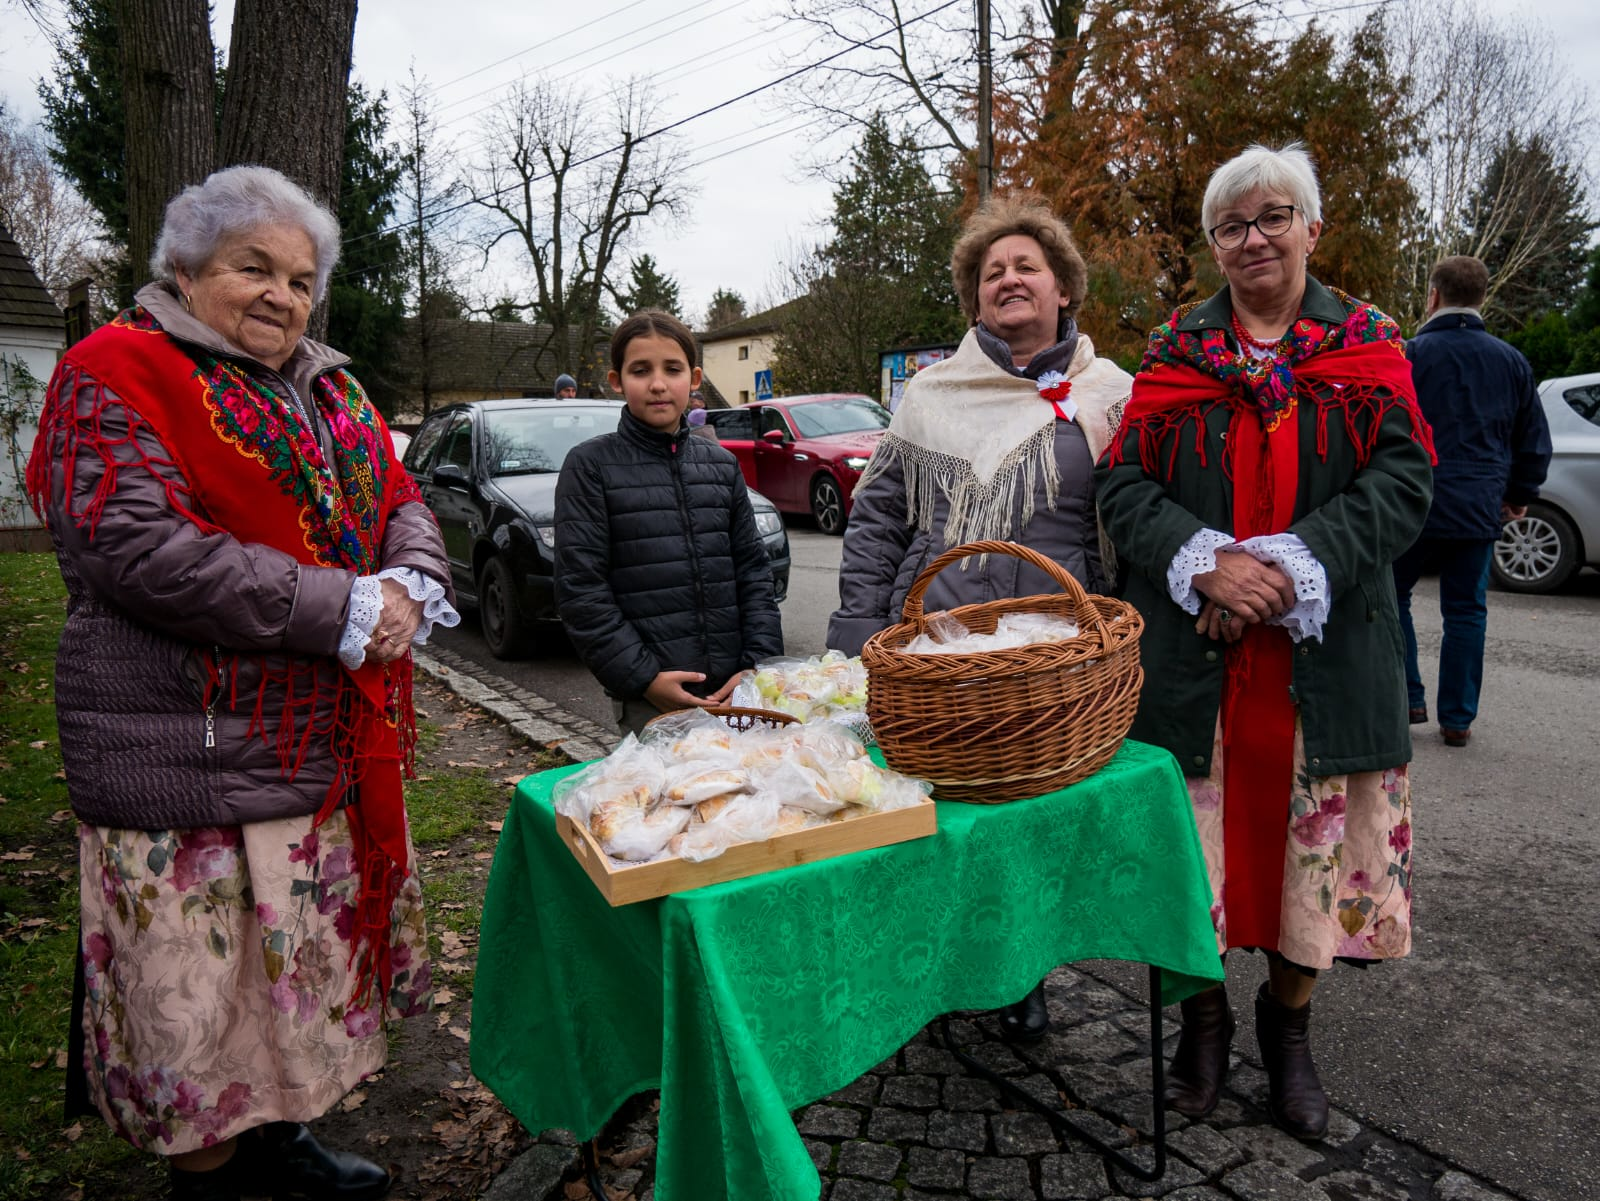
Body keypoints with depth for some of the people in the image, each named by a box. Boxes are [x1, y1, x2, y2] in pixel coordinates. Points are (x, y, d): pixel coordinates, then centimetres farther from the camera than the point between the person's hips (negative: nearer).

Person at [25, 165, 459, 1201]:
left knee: (305, 956, 19)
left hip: (333, 745, 8)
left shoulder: (331, 391, 15)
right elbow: (140, 549, -21)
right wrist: (340, 610, -22)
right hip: (190, 755, -7)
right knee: (198, 987, 5)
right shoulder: (116, 373, -8)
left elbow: (402, 502, 13)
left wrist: (407, 586, -11)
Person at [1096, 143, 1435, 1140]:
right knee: (1197, 841, 6)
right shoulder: (1175, 352, 7)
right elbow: (1124, 484, 0)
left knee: (1314, 840, 9)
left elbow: (1404, 479, -3)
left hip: (1324, 654, 1)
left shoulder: (1369, 346, 7)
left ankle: (1289, 1026, 32)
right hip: (1193, 655, 0)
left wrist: (1290, 566, -17)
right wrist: (1202, 563, -17)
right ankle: (1203, 1012, 30)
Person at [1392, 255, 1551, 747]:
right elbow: (1535, 443, 13)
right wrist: (1519, 496, 25)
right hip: (1479, 512, 4)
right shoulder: (1512, 361, 8)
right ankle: (1457, 719, 14)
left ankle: (1408, 698, 10)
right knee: (1466, 611, 10)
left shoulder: (1409, 355, -8)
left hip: (1415, 506, -4)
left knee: (1391, 596, 12)